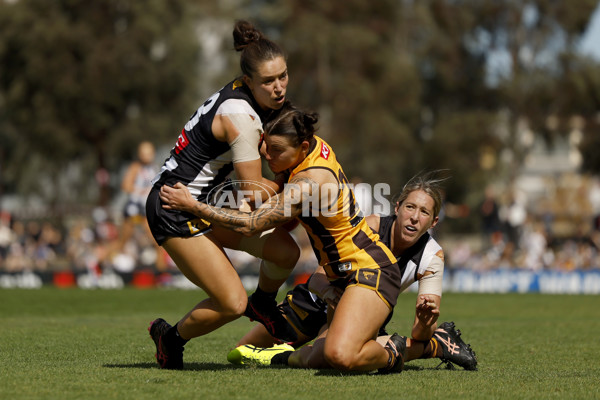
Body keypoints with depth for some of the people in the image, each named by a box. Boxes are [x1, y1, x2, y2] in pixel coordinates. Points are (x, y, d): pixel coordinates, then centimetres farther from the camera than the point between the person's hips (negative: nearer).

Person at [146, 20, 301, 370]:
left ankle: (264, 303, 26)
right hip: (176, 212, -9)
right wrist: (285, 184, -3)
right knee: (233, 303, -13)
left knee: (285, 250, -5)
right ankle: (171, 338, 13)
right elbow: (254, 193, -20)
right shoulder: (239, 115, -26)